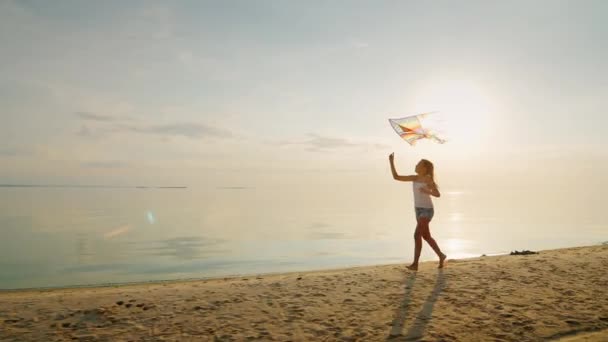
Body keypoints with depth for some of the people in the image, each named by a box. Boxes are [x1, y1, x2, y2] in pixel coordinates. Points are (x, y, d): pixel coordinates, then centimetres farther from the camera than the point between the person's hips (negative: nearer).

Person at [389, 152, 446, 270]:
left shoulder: (428, 178, -13)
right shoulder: (414, 178, 5)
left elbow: (438, 194, -12)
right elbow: (396, 177, 2)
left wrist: (427, 191, -32)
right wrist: (391, 162, -4)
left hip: (427, 210, -8)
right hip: (419, 210, 8)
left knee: (417, 235, -18)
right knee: (426, 237, 16)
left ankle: (415, 264, -15)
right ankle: (441, 256, 35)